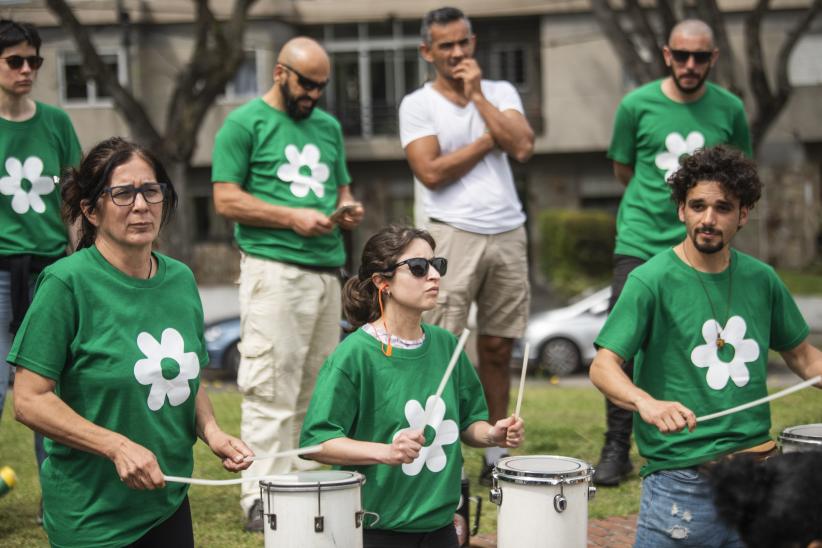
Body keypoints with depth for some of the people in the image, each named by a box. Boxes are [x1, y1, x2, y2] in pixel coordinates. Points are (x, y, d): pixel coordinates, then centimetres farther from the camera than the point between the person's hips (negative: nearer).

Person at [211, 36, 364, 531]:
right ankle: (263, 498, -5)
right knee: (272, 388, -8)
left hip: (327, 268, 7)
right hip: (275, 270, -7)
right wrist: (292, 217, -14)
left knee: (319, 387, 8)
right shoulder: (245, 124, 0)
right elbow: (226, 199, -6)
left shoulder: (328, 126, 19)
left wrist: (347, 208, 4)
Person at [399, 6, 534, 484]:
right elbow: (431, 171, -10)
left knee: (498, 347, 8)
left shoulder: (501, 93, 12)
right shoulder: (418, 105, 2)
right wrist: (491, 140, -4)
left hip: (508, 233, 4)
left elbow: (523, 148, -4)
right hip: (454, 234, -4)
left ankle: (497, 457, 16)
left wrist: (477, 96, -4)